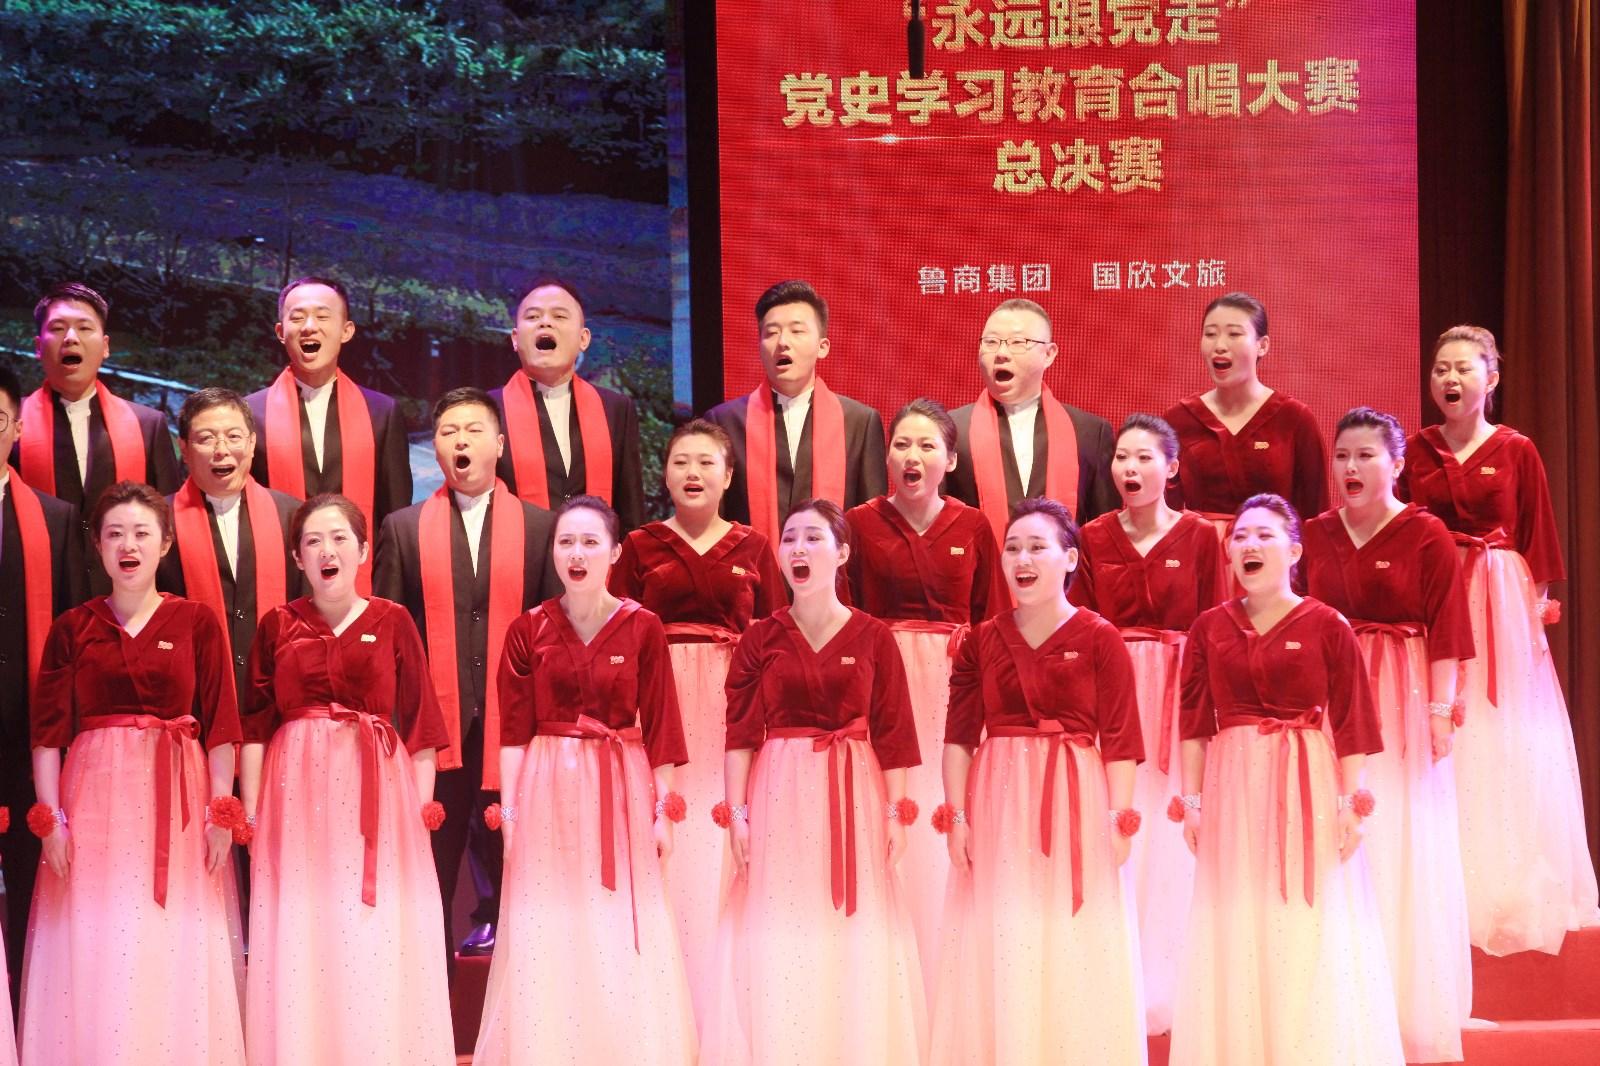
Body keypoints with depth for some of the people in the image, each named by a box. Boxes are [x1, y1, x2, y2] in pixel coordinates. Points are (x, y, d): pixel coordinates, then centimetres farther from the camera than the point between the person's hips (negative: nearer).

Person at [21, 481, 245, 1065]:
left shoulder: (197, 622, 4)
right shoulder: (72, 628, 6)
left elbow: (219, 726, 2)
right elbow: (48, 731, 3)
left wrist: (221, 814, -6)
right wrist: (50, 819, -6)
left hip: (177, 800, -1)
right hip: (94, 795, 1)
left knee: (178, 959, 0)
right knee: (94, 956, 0)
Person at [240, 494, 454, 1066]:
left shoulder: (392, 621, 4)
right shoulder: (277, 625, 6)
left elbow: (420, 723, 4)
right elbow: (255, 727, 4)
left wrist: (423, 811, -3)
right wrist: (251, 815, -3)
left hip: (377, 792, 0)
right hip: (297, 790, 0)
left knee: (379, 943, 0)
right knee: (297, 942, 1)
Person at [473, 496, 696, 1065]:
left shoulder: (643, 628, 0)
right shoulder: (528, 629, 2)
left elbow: (659, 727, 2)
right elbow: (514, 730, 2)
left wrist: (663, 811, 0)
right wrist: (509, 810, -4)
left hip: (620, 794, 0)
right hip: (547, 791, 0)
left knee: (623, 945, 2)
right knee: (546, 943, 2)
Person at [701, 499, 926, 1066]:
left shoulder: (873, 637, 1)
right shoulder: (761, 639, 3)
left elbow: (892, 734, 2)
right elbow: (741, 731, 0)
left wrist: (895, 813, -3)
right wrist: (736, 813, -6)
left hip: (854, 795, 0)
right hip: (779, 795, 0)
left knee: (856, 944, 3)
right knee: (777, 942, 1)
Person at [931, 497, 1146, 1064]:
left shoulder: (1099, 639, -1)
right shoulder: (982, 641, 6)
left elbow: (1119, 740, -3)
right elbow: (959, 736, 4)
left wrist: (1119, 817, -8)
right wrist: (956, 815, -4)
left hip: (1075, 804, -2)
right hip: (997, 804, 2)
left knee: (1075, 954, 1)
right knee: (998, 952, 3)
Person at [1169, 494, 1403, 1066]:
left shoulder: (1327, 626, -2)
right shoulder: (1209, 628, 6)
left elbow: (1352, 723, -3)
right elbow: (1195, 721, 6)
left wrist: (1351, 802, -8)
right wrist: (1193, 801, 0)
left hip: (1309, 787, -2)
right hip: (1233, 788, 2)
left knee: (1311, 932, 0)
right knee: (1236, 934, 4)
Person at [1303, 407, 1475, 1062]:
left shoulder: (1426, 536, -3)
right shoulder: (1315, 536, 8)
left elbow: (1446, 629, -6)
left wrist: (1441, 707, -12)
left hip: (1402, 703, -3)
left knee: (1400, 844, -1)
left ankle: (1408, 1002, 11)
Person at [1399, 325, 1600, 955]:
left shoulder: (1517, 451, 1)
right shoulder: (1416, 451, 6)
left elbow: (1537, 539, 2)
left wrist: (1538, 611, -4)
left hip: (1500, 606, -1)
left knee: (1503, 746, 1)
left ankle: (1508, 890, 12)